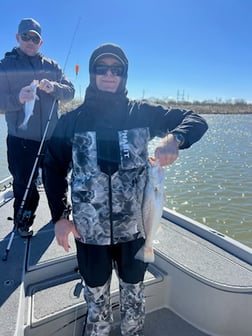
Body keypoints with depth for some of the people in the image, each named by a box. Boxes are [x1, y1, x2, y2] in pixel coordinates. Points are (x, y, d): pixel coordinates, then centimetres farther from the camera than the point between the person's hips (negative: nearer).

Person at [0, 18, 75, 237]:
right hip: (21, 139, -2)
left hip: (52, 137, 3)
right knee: (24, 183, 3)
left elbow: (70, 91, 2)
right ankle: (23, 222, 27)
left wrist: (53, 87, -19)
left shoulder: (52, 66, 10)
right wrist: (18, 98, -27)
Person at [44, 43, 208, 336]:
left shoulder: (142, 113, -4)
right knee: (96, 298, 20)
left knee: (133, 295, 23)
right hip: (89, 229, 0)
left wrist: (174, 138, -26)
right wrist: (59, 216, -2)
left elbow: (196, 121, -4)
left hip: (134, 226, 1)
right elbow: (54, 168, 4)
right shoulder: (72, 120, -2)